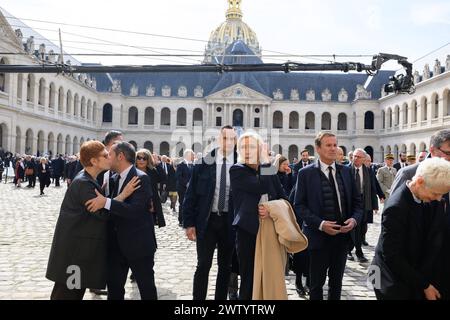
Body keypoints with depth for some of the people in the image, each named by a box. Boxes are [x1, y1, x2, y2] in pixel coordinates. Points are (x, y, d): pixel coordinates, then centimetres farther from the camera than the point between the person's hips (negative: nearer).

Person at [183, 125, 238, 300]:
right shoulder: (203, 164, -3)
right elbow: (191, 195, 0)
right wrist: (189, 223, -4)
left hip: (230, 222, 1)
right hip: (207, 220, -1)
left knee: (225, 266, 13)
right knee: (203, 265, 5)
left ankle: (221, 298, 27)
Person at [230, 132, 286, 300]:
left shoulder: (269, 171, 9)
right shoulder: (237, 170, -6)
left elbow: (284, 198, 5)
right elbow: (262, 187, -21)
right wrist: (266, 161, -12)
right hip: (248, 231, -4)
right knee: (248, 280, 3)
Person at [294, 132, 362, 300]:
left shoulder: (346, 171, 6)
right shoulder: (306, 173, -6)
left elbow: (357, 201, 9)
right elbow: (299, 205, -9)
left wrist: (355, 219, -10)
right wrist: (320, 224, -20)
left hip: (343, 235, 4)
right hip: (318, 235, -4)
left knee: (337, 281, 18)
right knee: (317, 282, 9)